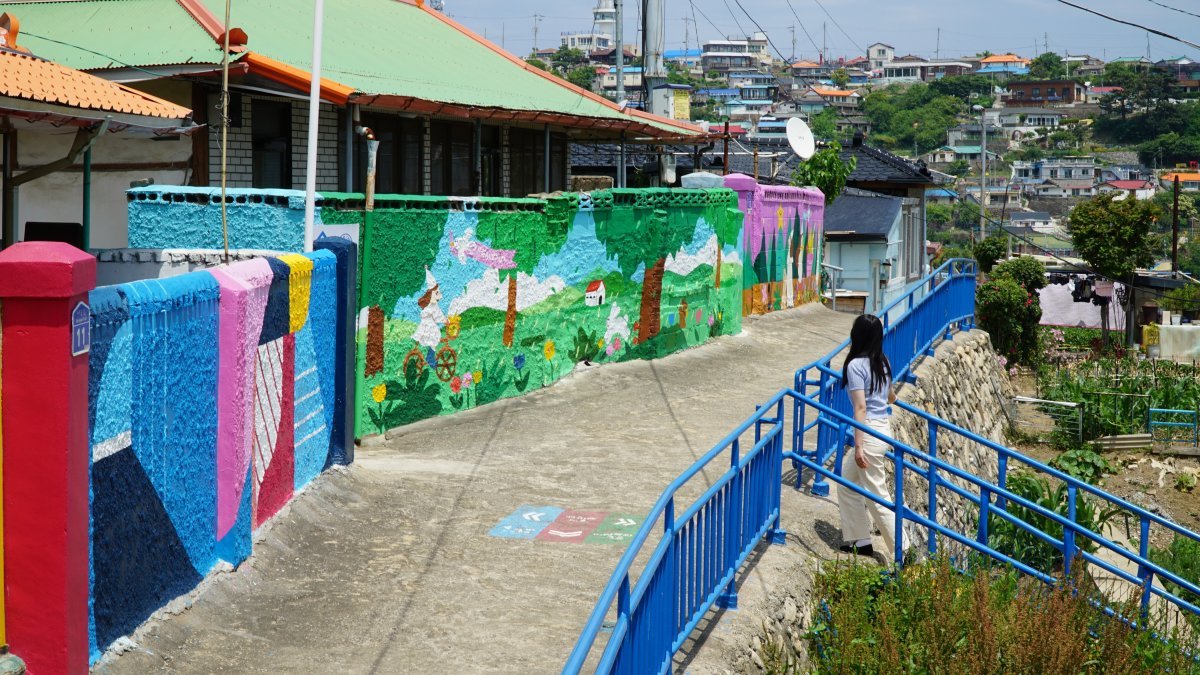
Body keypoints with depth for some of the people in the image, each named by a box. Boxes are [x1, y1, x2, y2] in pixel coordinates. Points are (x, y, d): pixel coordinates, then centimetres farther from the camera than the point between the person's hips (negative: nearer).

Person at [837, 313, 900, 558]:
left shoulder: (856, 365, -15)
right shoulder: (882, 363, 9)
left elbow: (861, 408, -21)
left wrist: (859, 446, -22)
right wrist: (893, 399, 53)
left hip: (870, 431, -9)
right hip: (884, 427, 9)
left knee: (877, 497, -2)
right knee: (847, 484, 20)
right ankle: (860, 541, 25)